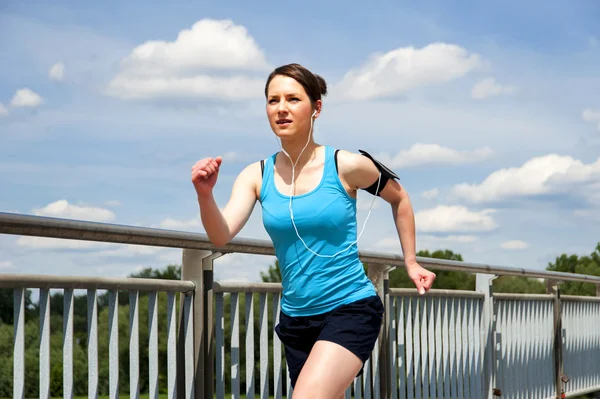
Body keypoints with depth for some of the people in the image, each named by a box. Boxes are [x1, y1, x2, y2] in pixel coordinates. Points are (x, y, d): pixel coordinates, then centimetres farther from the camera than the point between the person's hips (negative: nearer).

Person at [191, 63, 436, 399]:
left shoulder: (346, 166, -9)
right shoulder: (256, 176, -1)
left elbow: (399, 198, 10)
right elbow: (222, 236, -16)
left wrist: (411, 262, 10)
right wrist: (205, 194, -34)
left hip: (351, 308, -5)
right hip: (295, 318, 5)